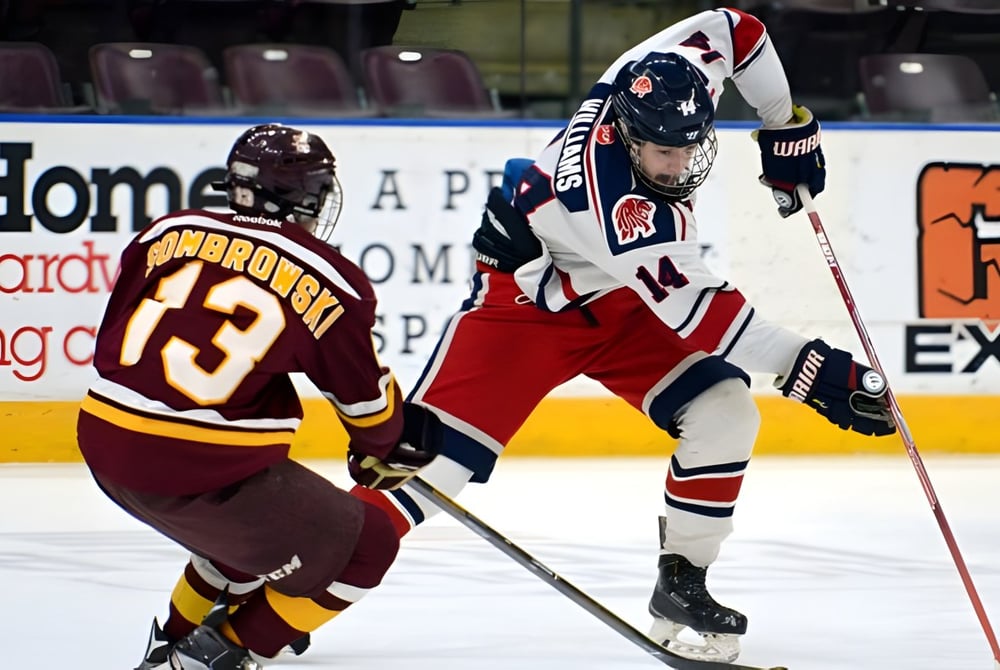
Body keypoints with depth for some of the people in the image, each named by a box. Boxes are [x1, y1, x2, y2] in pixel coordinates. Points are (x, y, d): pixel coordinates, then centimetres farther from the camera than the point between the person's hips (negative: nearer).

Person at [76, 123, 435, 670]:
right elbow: (365, 394, 8)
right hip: (201, 472, -7)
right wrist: (384, 452, 29)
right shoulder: (325, 281, -4)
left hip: (105, 447, 7)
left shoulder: (171, 232, 8)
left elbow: (113, 342, 17)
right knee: (364, 547, 10)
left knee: (260, 517, 33)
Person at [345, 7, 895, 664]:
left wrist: (786, 127, 5)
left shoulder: (668, 80, -22)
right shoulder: (613, 201, -39)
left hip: (625, 302, 7)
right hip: (529, 298, -7)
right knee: (432, 451, -18)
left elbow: (732, 29, 0)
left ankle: (681, 585, 2)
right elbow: (698, 313, -35)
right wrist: (813, 370, -37)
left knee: (724, 415, -11)